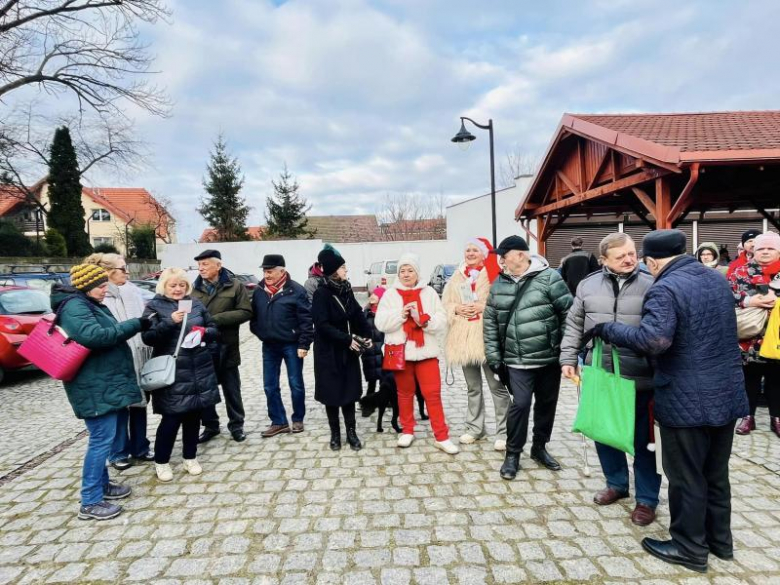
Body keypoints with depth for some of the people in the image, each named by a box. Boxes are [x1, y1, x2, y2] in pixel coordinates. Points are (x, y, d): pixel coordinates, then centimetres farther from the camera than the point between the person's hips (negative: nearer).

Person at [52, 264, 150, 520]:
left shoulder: (91, 305, 17)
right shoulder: (74, 307, -16)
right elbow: (93, 335, -31)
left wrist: (134, 326, 6)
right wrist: (134, 325, -26)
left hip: (106, 383, 10)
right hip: (95, 387, -10)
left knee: (104, 438, 18)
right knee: (102, 439, -7)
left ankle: (101, 484, 31)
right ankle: (90, 502, 1)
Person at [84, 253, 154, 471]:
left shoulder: (133, 291, 9)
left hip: (138, 358, 6)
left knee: (139, 403, 14)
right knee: (119, 406, 4)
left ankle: (140, 447, 29)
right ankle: (118, 453, 21)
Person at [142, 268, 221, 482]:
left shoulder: (196, 304, 9)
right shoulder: (154, 306, -1)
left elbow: (214, 329, 14)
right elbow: (148, 337, -10)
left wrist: (204, 331, -8)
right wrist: (170, 322, -23)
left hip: (199, 370, 4)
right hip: (171, 371, -4)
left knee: (193, 415, 12)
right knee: (171, 418, 0)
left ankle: (190, 457, 28)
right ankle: (161, 462, 19)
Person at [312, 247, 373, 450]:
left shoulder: (347, 291, 4)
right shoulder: (321, 294, -13)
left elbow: (358, 315, 7)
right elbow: (323, 325, -19)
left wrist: (366, 336, -8)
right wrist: (347, 339, -22)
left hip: (348, 351, 5)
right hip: (328, 352, -4)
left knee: (350, 390, 7)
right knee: (332, 392, 5)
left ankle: (351, 432, 17)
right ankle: (335, 433, 20)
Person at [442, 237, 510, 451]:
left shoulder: (494, 274, -3)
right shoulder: (457, 276, 13)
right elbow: (445, 304, 13)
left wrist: (484, 306, -18)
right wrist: (456, 308, -7)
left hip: (488, 339, -5)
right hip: (464, 339, 5)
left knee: (497, 387, -1)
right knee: (473, 387, 16)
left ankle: (504, 432, 7)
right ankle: (475, 428, 28)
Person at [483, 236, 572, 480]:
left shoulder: (548, 277, -9)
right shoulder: (498, 285, 3)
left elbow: (569, 313, -8)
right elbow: (490, 323, 7)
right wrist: (493, 356, 3)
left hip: (550, 357, 0)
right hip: (518, 360, 1)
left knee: (547, 403, 13)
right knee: (520, 404, -5)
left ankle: (539, 447, 34)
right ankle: (512, 454, 13)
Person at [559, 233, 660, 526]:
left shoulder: (650, 285, -4)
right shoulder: (588, 285, 4)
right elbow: (574, 325, 10)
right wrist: (568, 359, 6)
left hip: (639, 378, -3)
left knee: (644, 439, 9)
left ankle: (647, 498, 27)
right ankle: (616, 483, 38)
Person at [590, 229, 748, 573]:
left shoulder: (665, 289, -19)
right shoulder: (718, 279, 10)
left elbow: (653, 339, -33)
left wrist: (607, 330, -21)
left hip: (687, 401, -8)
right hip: (727, 395, 9)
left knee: (686, 477, 7)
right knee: (716, 474, 22)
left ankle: (690, 549, 21)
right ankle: (720, 539, 36)